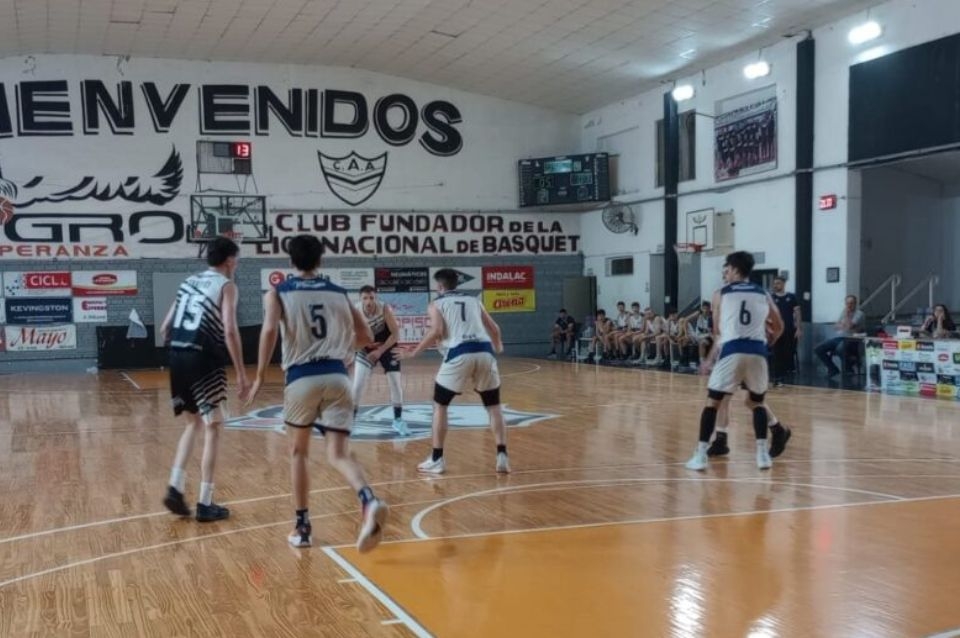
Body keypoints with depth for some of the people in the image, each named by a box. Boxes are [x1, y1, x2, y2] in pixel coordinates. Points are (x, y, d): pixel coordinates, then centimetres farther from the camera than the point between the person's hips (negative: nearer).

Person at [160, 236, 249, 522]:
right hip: (203, 359, -7)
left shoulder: (189, 282, 19)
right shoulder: (226, 285, -1)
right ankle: (205, 504, 5)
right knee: (213, 428, 3)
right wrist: (241, 374, -13)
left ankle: (175, 488, 15)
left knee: (194, 422, 23)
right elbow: (230, 331, -14)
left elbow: (165, 328, 18)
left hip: (178, 358, 7)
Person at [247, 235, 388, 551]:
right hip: (337, 377, 2)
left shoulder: (277, 293, 8)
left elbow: (270, 329, -11)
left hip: (301, 378, -1)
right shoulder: (339, 293, 17)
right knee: (339, 454, 1)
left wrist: (260, 376, -6)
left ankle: (302, 527, 21)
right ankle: (369, 501, -29)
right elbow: (366, 337, 19)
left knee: (298, 452, 19)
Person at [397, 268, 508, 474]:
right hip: (485, 352, 3)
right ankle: (502, 456, 7)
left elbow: (437, 331, -3)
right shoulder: (473, 301, 27)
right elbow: (494, 329, 27)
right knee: (494, 406, 17)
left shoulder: (436, 304, 15)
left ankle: (436, 460, 14)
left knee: (440, 405, 14)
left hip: (459, 354, -3)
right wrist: (498, 347, 48)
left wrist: (414, 352, 7)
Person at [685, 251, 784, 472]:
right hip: (758, 352, 3)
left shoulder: (720, 294, 11)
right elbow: (779, 328, 26)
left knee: (712, 402, 8)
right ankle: (763, 453, 15)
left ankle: (700, 456, 3)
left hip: (732, 352, -2)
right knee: (757, 402, 22)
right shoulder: (764, 294, 17)